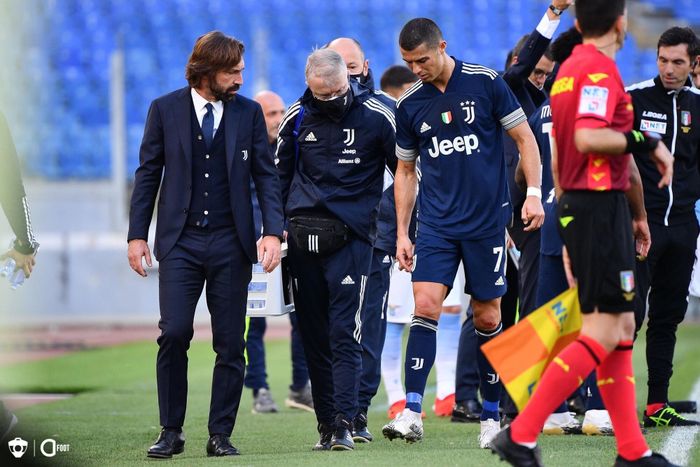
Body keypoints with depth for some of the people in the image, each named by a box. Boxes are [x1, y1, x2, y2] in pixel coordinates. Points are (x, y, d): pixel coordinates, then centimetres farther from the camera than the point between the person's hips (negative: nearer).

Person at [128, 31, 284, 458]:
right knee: (174, 334, -10)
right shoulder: (165, 110, 2)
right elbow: (148, 174, 6)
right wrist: (138, 235, 2)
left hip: (231, 243, 1)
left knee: (231, 344, 1)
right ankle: (171, 432, 0)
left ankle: (221, 435, 9)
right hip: (180, 240, -1)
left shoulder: (249, 113, 5)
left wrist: (273, 231, -6)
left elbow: (266, 175, 6)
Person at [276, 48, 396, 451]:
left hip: (350, 236, -4)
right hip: (303, 235, 4)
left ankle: (344, 423, -16)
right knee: (314, 337, 6)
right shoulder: (297, 118, 7)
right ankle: (326, 423, 11)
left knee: (345, 335, -12)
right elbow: (280, 175, 19)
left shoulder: (376, 116, -3)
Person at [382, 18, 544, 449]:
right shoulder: (409, 105, 4)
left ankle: (492, 415, 15)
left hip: (488, 222, -2)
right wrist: (401, 233, 10)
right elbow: (406, 171, 14)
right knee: (425, 306, -14)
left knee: (488, 318, 4)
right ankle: (412, 412, -17)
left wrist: (534, 194, -9)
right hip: (436, 225, 2)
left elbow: (525, 138, 1)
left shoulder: (486, 83, -5)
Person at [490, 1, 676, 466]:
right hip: (602, 206, -10)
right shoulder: (601, 69, -13)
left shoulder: (569, 69, 16)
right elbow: (588, 137, -27)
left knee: (622, 328, 11)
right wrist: (647, 141, -15)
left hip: (575, 204, 10)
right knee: (603, 333, -11)